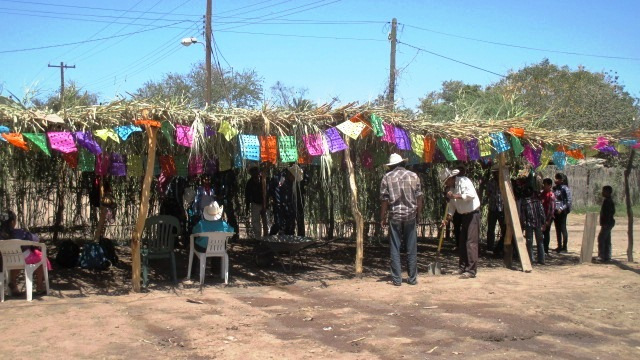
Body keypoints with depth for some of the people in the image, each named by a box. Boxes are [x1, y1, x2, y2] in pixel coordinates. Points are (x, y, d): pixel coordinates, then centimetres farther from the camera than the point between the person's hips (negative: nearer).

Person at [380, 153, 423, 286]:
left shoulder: (387, 177, -1)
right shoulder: (413, 176, 4)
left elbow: (384, 200, -3)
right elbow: (419, 197, 2)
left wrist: (383, 218, 3)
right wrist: (419, 213, 12)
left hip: (394, 216, -1)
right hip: (410, 215, 1)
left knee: (395, 249, 5)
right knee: (411, 249, 9)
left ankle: (397, 279, 6)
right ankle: (412, 278, 13)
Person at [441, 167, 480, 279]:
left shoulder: (463, 181, -14)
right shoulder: (452, 187, 12)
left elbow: (471, 194, -28)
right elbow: (452, 205, 15)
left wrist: (455, 196, -23)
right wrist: (447, 218, 4)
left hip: (473, 214, -9)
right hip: (464, 215, 9)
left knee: (471, 242, -12)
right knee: (462, 242, 13)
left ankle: (471, 270, -11)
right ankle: (462, 267, 22)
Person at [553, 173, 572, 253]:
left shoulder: (565, 189, -10)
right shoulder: (555, 188, 10)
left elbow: (568, 201, -12)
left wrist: (562, 209, -19)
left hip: (562, 211, -7)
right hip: (555, 211, 7)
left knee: (563, 229, -2)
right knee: (558, 229, 12)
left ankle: (564, 247, 4)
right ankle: (559, 246, 20)